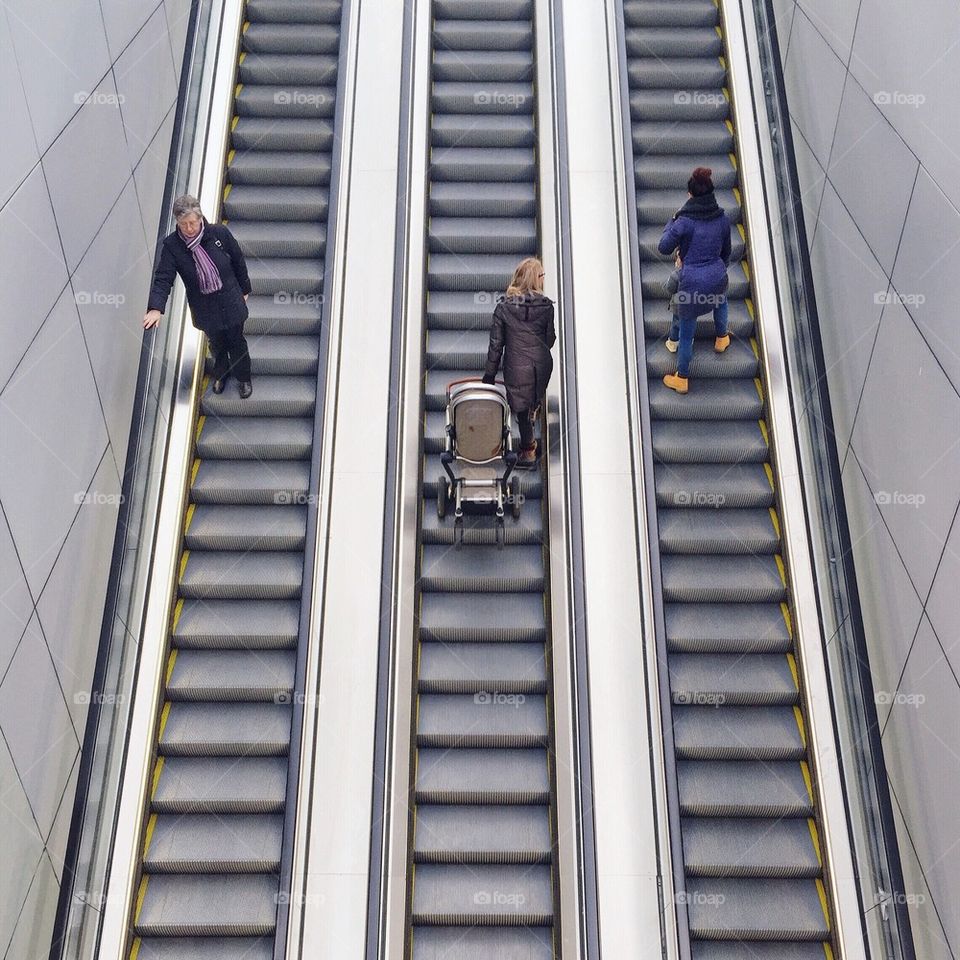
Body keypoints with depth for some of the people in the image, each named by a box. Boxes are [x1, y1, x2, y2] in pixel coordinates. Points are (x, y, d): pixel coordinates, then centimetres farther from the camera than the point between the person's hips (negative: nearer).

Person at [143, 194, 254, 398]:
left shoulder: (219, 233, -17)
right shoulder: (171, 245, -17)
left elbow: (238, 261, -2)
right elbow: (163, 278, -21)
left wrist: (244, 289, 8)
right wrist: (156, 308, -36)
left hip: (230, 301, -1)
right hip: (205, 308, 1)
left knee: (236, 341, 15)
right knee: (216, 343, 21)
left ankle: (243, 378, 39)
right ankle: (220, 374, 51)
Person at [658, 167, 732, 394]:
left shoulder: (684, 221, -16)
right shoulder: (723, 218, -1)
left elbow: (664, 247, -8)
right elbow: (726, 252, 12)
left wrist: (672, 222, 5)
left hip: (692, 282, -4)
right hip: (717, 278, 4)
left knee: (686, 331, 11)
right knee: (721, 299, 42)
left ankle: (682, 379, 24)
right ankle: (721, 339, 57)